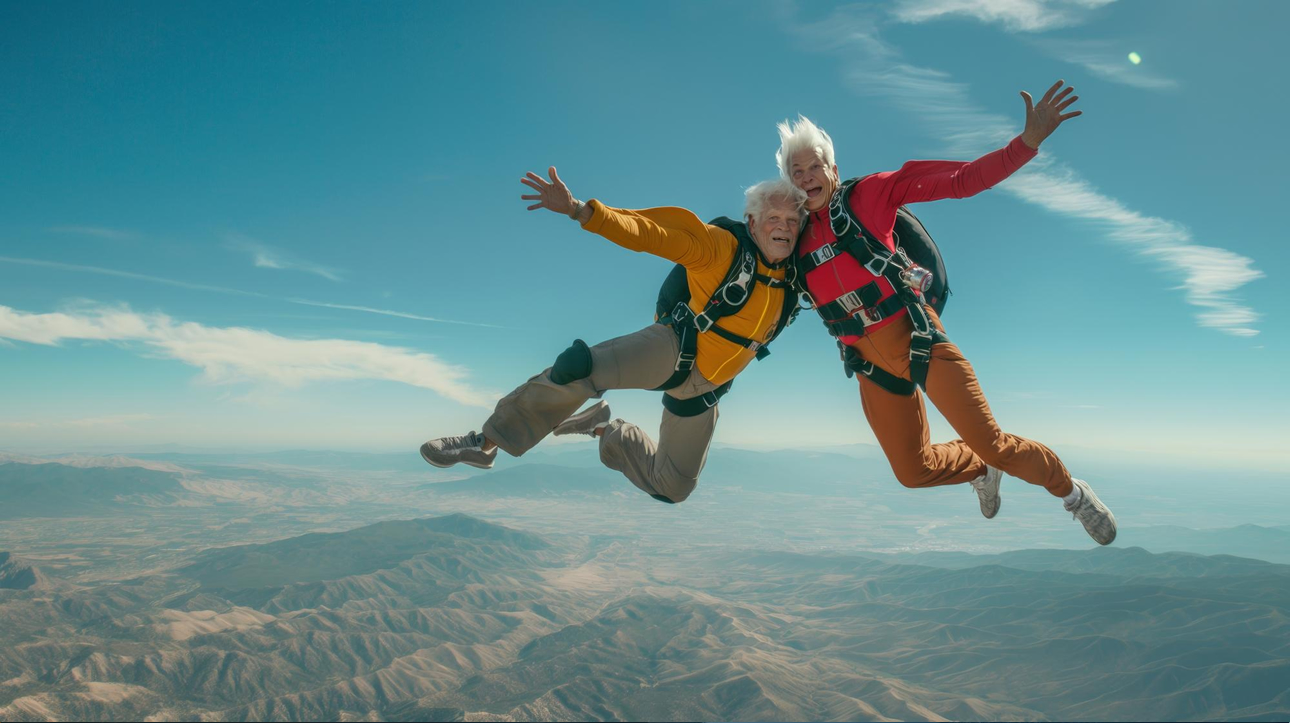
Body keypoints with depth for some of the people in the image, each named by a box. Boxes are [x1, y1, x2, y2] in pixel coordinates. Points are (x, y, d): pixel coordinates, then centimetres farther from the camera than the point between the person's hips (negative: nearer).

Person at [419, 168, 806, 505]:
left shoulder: (796, 274, 2)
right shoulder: (720, 246, -16)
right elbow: (648, 231, -27)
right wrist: (579, 210, -40)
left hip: (700, 390, 6)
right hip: (673, 347, -5)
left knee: (672, 489, 8)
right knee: (578, 366, -34)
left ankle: (606, 432, 31)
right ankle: (486, 443, -18)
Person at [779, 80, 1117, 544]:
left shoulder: (868, 195, -4)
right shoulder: (798, 238, 7)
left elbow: (961, 181, -9)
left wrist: (1027, 142, -19)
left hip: (915, 336, -4)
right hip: (870, 362, 4)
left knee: (991, 444, -7)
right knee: (913, 470, 9)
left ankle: (1071, 492, 24)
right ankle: (981, 473, 43)